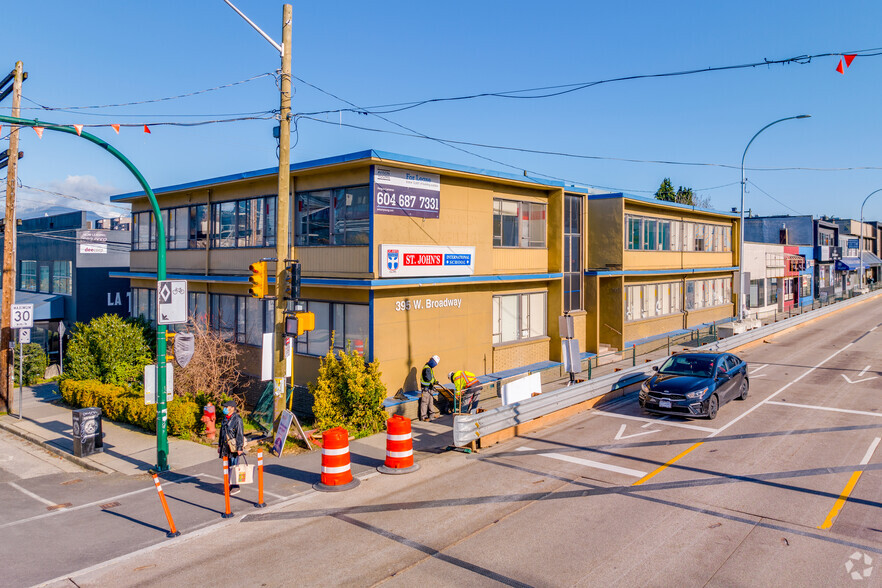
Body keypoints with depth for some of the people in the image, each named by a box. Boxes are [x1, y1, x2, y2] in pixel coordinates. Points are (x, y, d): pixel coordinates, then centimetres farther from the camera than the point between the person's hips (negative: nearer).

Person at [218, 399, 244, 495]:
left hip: (234, 447, -8)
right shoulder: (225, 418, 12)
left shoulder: (237, 419, -14)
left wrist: (239, 448, -18)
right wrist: (220, 445, 22)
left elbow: (240, 434, -16)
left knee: (234, 467, -4)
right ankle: (230, 485, 23)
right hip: (226, 447, 8)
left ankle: (236, 486, 6)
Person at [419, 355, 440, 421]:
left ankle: (432, 413, 32)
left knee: (430, 401, 20)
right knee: (425, 402, -5)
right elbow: (428, 378, -27)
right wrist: (434, 381, -13)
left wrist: (434, 381, 2)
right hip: (425, 388, -10)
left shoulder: (430, 368, 11)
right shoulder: (427, 368, -22)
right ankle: (423, 417, 1)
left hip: (429, 387, 10)